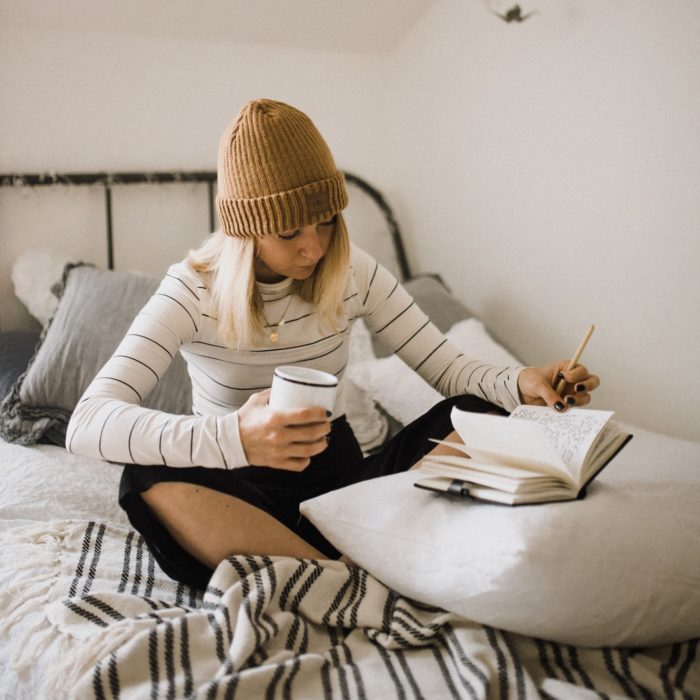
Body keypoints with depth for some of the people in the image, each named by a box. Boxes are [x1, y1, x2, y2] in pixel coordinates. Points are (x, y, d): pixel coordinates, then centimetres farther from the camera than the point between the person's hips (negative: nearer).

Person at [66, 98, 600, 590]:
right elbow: (87, 424, -28)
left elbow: (444, 365, -3)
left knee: (482, 416, -18)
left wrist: (518, 383, -26)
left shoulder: (353, 272, -6)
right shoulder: (194, 291, -16)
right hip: (245, 489, -2)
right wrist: (234, 438, -45)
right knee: (150, 484, -36)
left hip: (340, 473, 3)